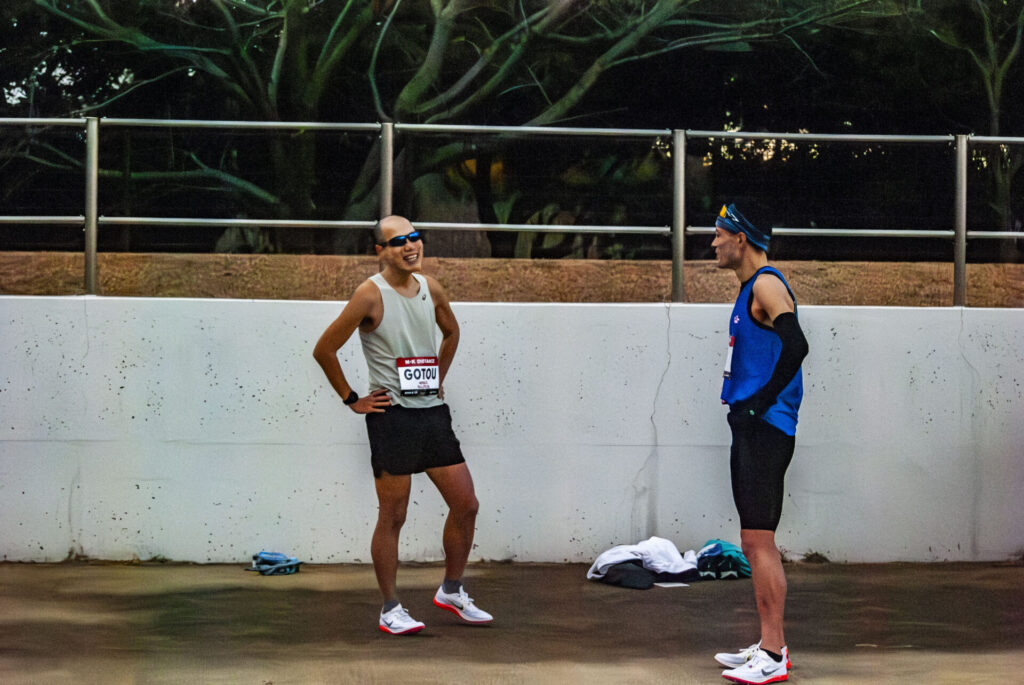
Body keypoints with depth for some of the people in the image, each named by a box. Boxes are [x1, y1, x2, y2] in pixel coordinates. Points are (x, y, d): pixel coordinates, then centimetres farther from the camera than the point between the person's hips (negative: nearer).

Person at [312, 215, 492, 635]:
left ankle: (451, 592, 24)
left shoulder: (431, 289, 8)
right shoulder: (371, 294, -10)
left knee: (466, 506, 7)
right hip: (392, 416, -6)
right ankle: (390, 609, 9)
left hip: (433, 411, 6)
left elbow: (451, 332, 29)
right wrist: (352, 400, -4)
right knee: (392, 517, -1)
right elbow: (324, 350, -7)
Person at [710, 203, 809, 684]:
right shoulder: (750, 289, 19)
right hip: (750, 428, 10)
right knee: (755, 541, 13)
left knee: (758, 540, -11)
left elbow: (795, 345, -25)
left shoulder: (767, 286, -12)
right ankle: (770, 645, 19)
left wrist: (760, 401, -21)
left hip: (766, 429, -10)